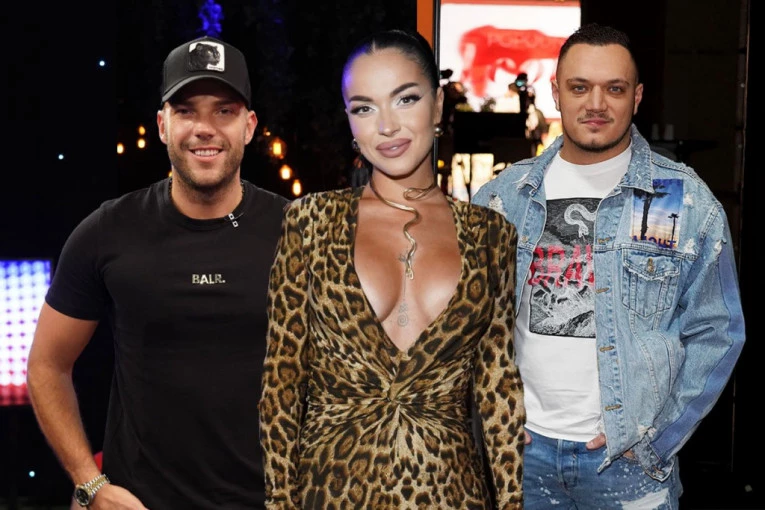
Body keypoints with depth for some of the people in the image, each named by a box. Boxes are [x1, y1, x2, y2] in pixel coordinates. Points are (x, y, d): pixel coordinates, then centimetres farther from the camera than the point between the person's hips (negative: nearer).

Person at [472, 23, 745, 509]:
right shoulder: (501, 197, 2)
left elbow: (715, 333, -2)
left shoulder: (686, 200, -4)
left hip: (628, 454, -2)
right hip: (522, 446, 2)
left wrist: (658, 438, -7)